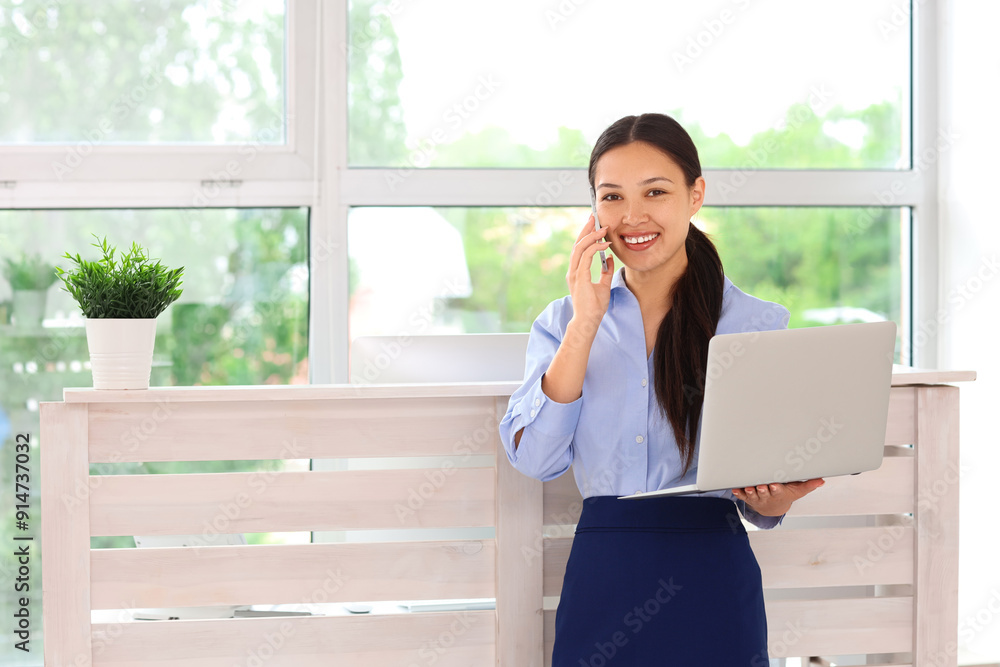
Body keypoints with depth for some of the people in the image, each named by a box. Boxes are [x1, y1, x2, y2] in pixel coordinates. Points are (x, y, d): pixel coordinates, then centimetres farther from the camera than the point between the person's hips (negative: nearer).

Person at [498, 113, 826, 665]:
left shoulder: (757, 325, 2)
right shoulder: (562, 321, 8)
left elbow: (761, 490, 5)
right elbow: (535, 458, -6)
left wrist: (770, 501, -18)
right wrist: (585, 324, -10)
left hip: (711, 584, -1)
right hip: (601, 582, 1)